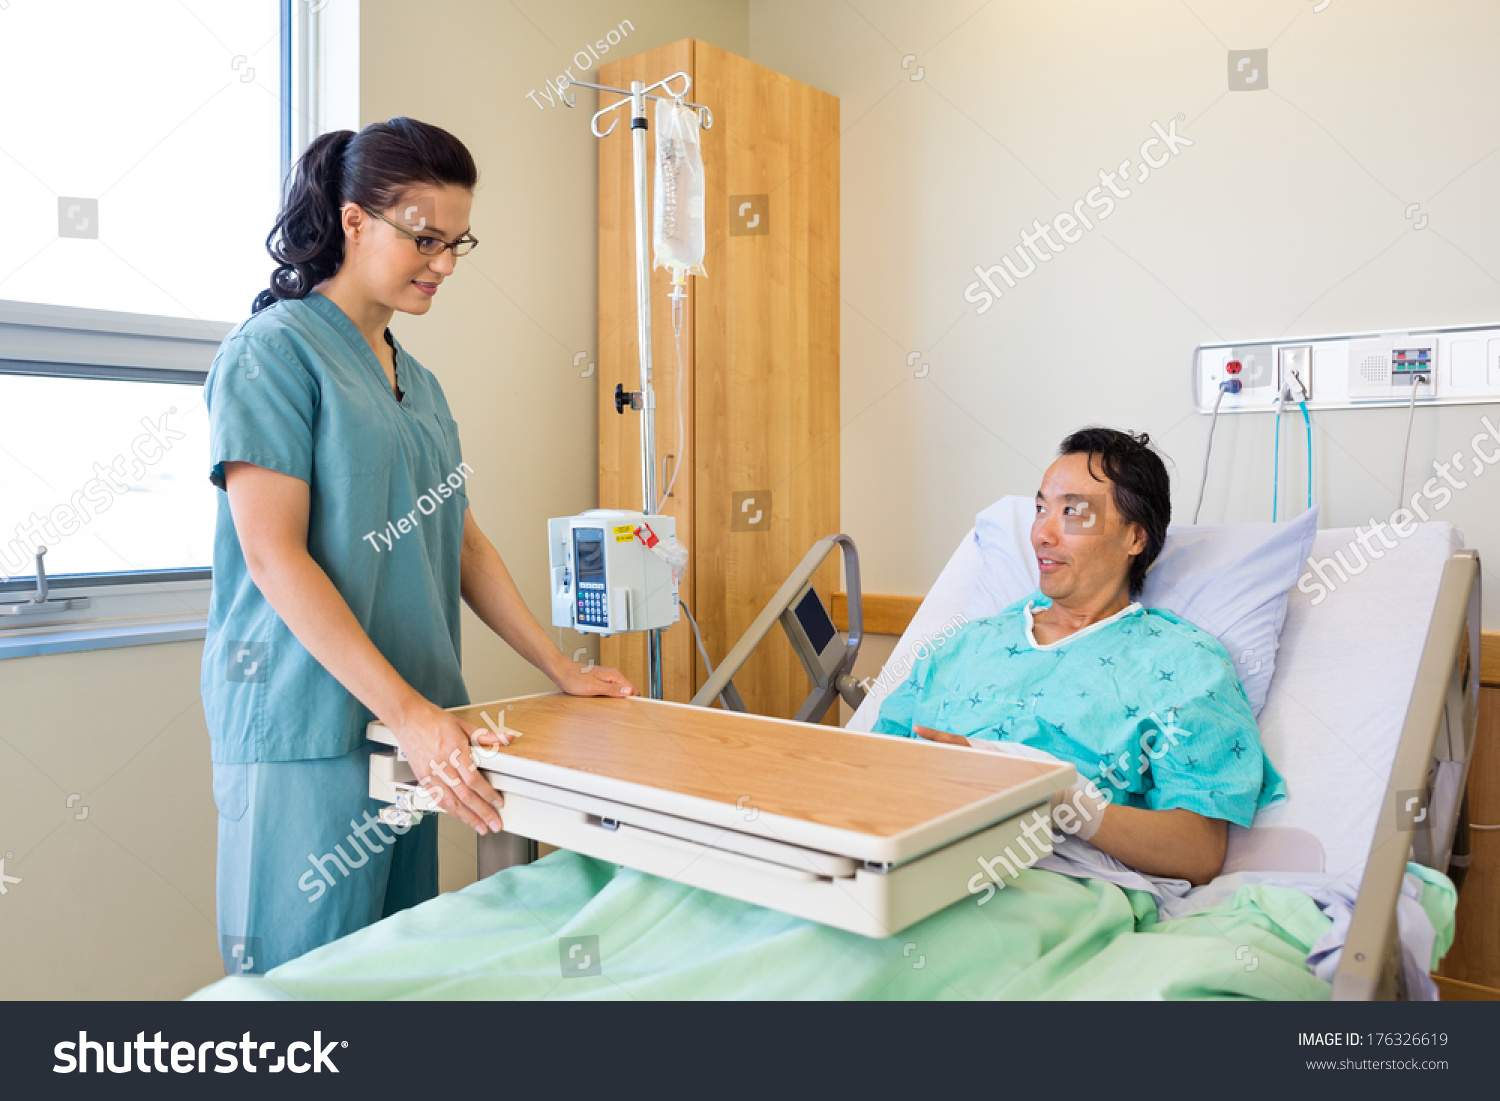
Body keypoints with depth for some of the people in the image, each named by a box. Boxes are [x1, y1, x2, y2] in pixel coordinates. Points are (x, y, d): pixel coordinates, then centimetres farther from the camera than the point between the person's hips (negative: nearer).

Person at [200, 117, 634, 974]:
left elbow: (463, 544, 16)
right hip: (309, 730, -7)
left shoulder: (417, 380, 15)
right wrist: (408, 710, -22)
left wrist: (563, 669, 12)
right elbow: (274, 556, -16)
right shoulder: (274, 350, -7)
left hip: (414, 725, 7)